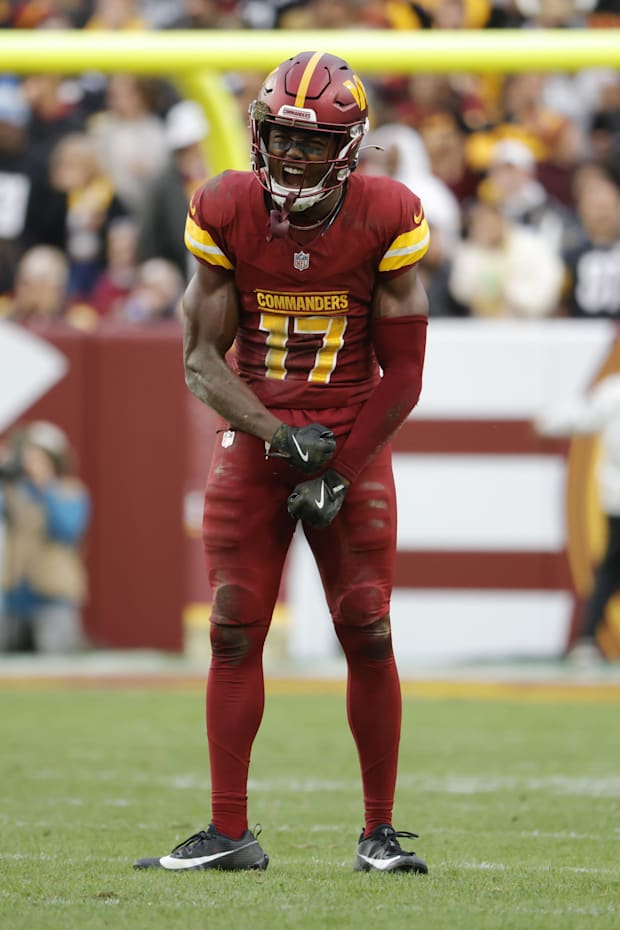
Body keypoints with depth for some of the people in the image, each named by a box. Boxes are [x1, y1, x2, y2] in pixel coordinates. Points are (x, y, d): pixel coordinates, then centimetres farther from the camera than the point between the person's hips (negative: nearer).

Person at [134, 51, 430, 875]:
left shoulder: (386, 219, -8)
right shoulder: (225, 213, -5)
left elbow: (402, 372, -4)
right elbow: (203, 358, -1)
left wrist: (340, 469, -11)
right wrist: (278, 435, -15)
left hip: (352, 443, -2)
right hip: (253, 437, 2)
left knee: (368, 633, -5)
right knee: (234, 634, -1)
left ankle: (380, 833, 6)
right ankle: (229, 833, 6)